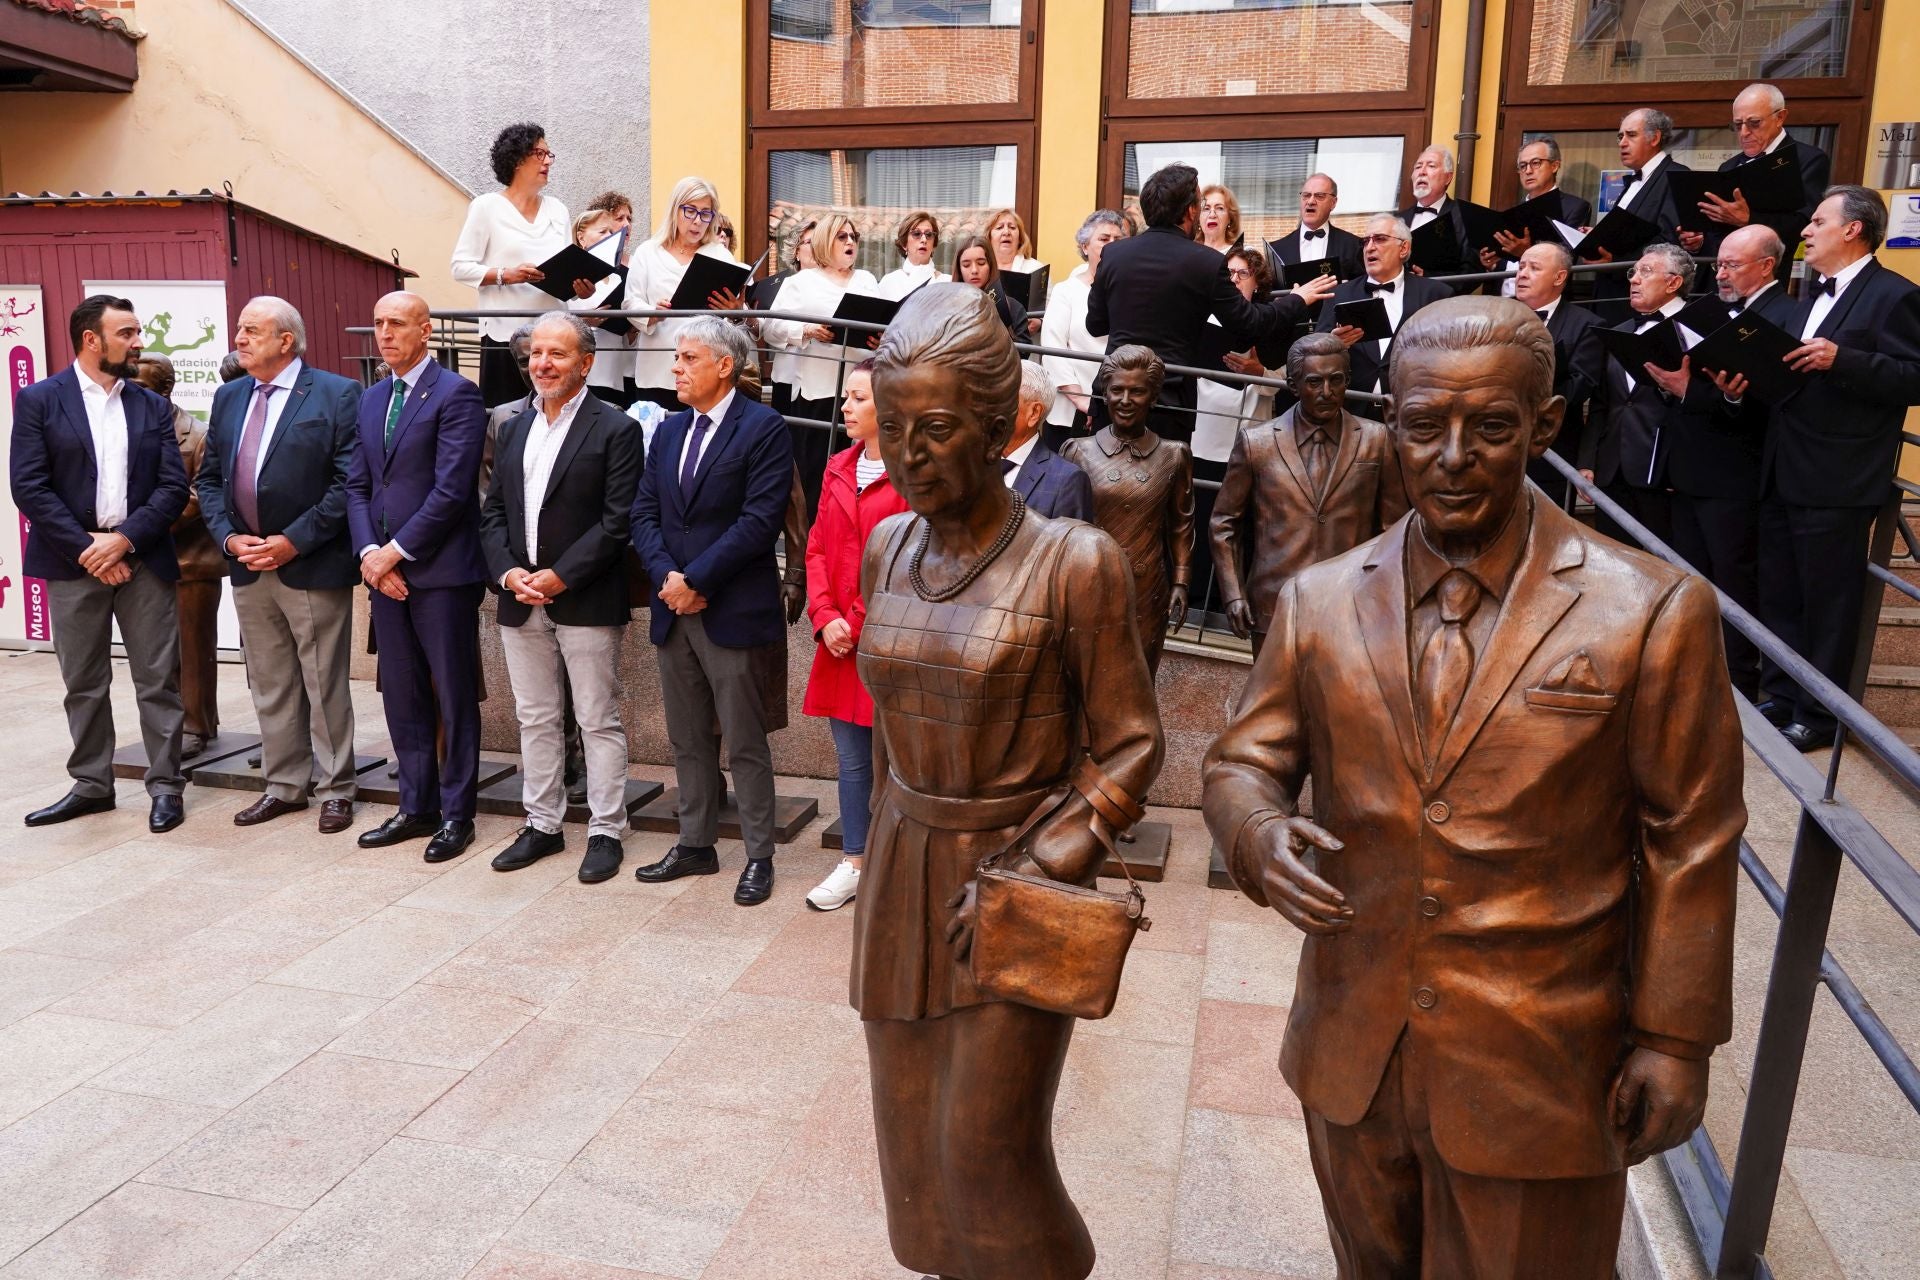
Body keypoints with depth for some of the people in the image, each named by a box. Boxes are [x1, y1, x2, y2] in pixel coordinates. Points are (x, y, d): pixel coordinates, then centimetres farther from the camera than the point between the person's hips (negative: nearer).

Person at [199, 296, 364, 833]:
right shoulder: (228, 397, 13)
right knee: (269, 687, 13)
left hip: (312, 567, -6)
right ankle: (284, 786, 25)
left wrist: (293, 542, -16)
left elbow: (349, 482, -13)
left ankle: (334, 789, 15)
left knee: (325, 685, 3)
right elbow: (209, 478, 15)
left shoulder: (337, 395, -7)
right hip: (248, 568, 6)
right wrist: (229, 537, -2)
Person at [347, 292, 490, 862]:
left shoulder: (456, 395, -8)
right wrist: (368, 553, -3)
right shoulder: (371, 399, 16)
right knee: (402, 697, 12)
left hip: (440, 570, -7)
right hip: (384, 569, 7)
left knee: (454, 698, 2)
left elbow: (450, 490, -15)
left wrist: (395, 551, -13)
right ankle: (416, 808, 24)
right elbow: (357, 485, 13)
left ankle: (456, 814, 13)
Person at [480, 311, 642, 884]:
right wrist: (507, 572, -5)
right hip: (521, 601, 6)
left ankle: (605, 831, 12)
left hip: (586, 601, -6)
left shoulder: (614, 429, -6)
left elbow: (617, 520, -13)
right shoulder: (515, 429, 14)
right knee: (535, 719, 14)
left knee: (598, 722, 2)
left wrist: (560, 576, -16)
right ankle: (542, 824, 25)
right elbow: (493, 511, 12)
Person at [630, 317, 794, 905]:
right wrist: (666, 577, -8)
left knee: (745, 743, 2)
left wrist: (694, 579, -16)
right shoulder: (668, 431, 14)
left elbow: (760, 520, -16)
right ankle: (695, 846, 27)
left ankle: (759, 857, 13)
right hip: (674, 611, 7)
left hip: (732, 612, -7)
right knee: (687, 741, 15)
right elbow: (645, 513, 10)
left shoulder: (764, 428, -8)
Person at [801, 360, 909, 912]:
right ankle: (853, 865, 27)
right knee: (850, 760, 15)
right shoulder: (839, 469, 11)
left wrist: (868, 626, -11)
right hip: (840, 641, 6)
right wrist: (826, 618, -2)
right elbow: (817, 549, 12)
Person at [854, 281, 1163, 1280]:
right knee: (913, 1134, 15)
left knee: (988, 1150, 4)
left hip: (1019, 871, -5)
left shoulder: (1074, 562, -16)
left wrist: (1033, 871, -18)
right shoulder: (886, 548, 1)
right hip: (903, 868, 5)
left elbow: (1129, 747, -10)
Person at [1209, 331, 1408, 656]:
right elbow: (1223, 524, 7)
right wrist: (1233, 593, -2)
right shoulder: (1256, 442, 1)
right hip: (1273, 606, 0)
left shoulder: (1376, 441, 2)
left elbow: (1394, 527, 8)